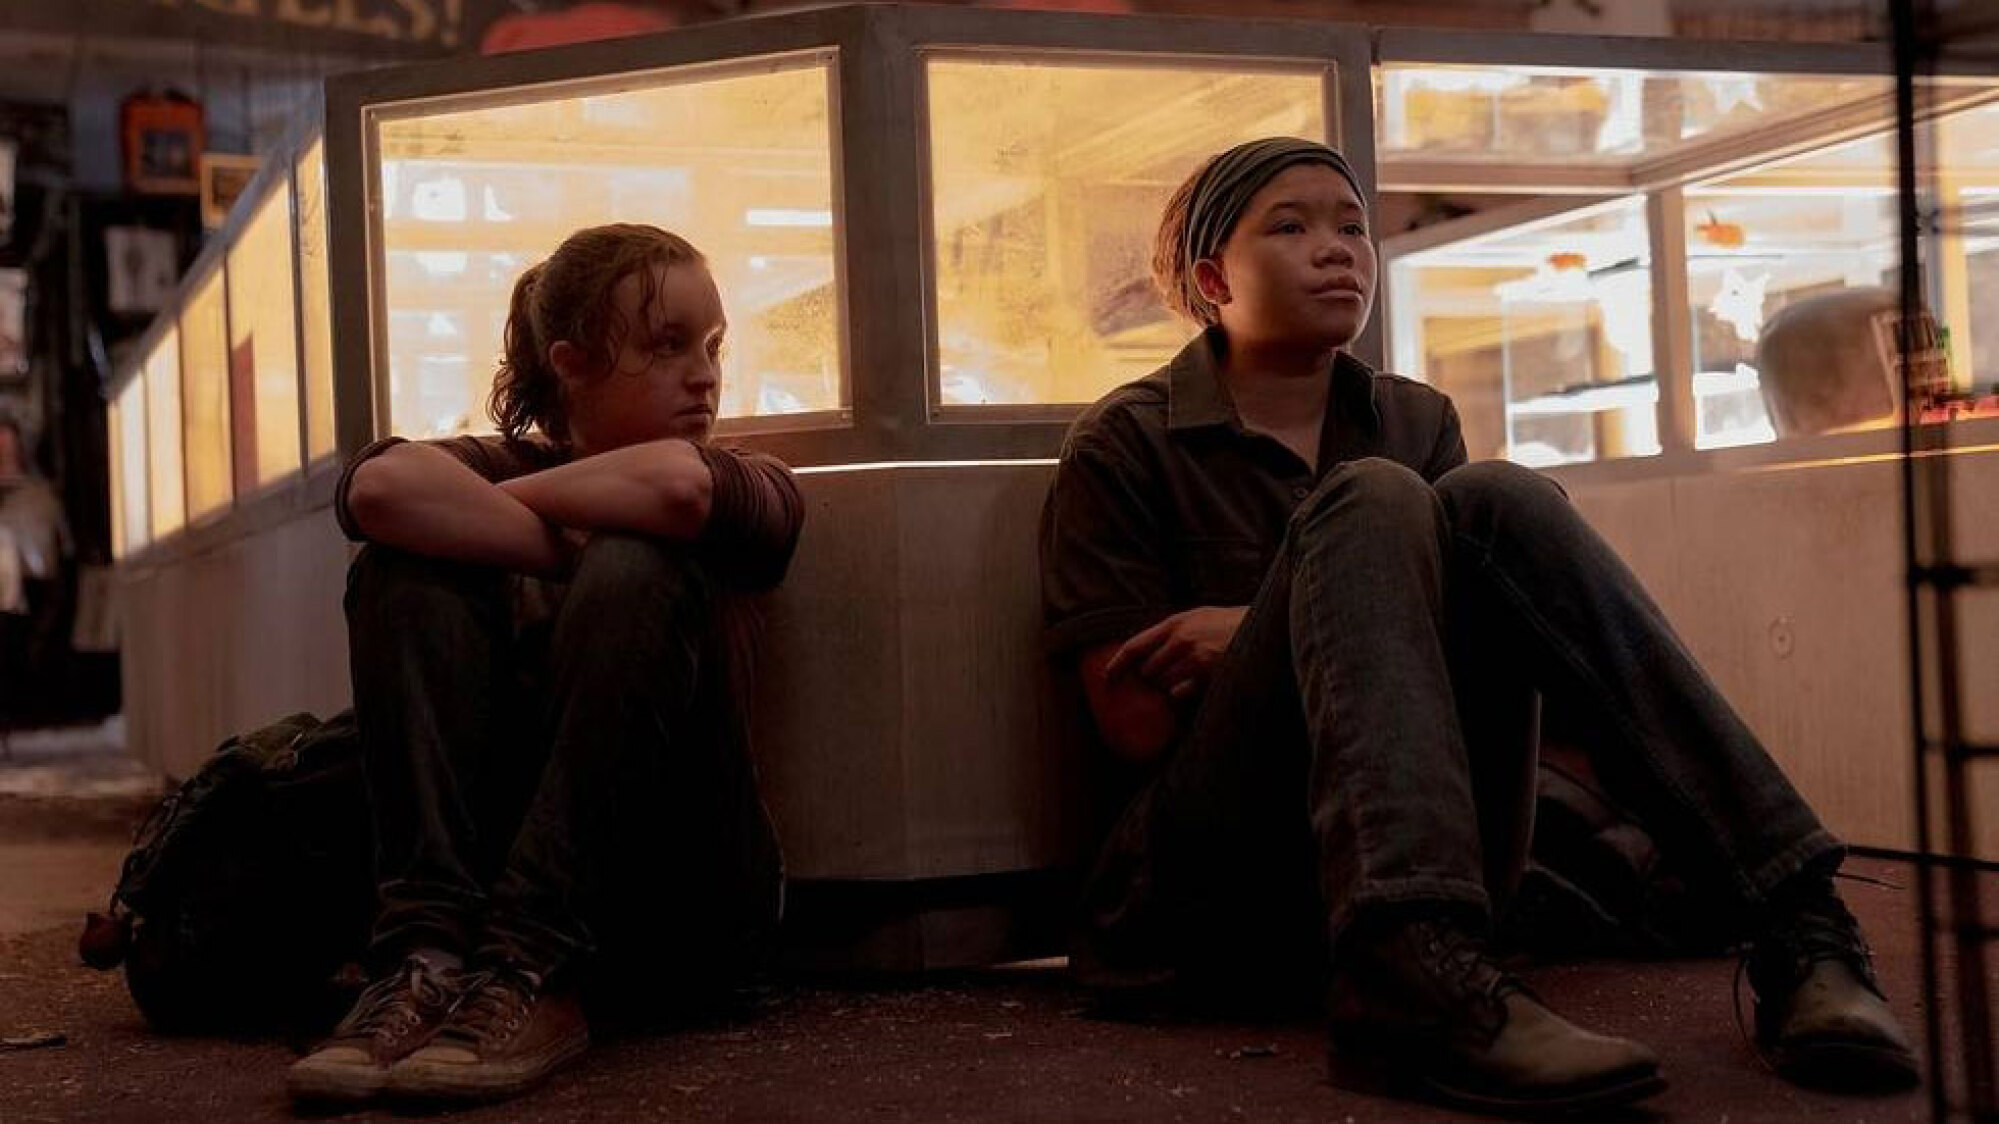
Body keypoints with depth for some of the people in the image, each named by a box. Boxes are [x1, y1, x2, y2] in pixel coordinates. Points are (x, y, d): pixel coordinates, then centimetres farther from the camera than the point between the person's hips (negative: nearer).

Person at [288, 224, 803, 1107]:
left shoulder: (758, 490, 9)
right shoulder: (500, 465, 13)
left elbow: (676, 484, -19)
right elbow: (381, 486, -14)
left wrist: (494, 501, -5)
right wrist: (568, 556, -15)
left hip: (684, 896, -1)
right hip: (488, 864, 2)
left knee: (635, 572, -22)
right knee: (409, 568, -14)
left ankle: (529, 980, -30)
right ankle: (431, 960, -28)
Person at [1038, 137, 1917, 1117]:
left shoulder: (1417, 421, 19)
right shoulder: (1124, 445, 4)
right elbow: (1135, 723, -3)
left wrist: (1260, 631, -6)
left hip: (1440, 862, 4)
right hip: (1225, 881, -4)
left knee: (1492, 503, -18)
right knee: (1370, 502, -24)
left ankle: (1797, 924, -31)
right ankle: (1408, 979, -48)